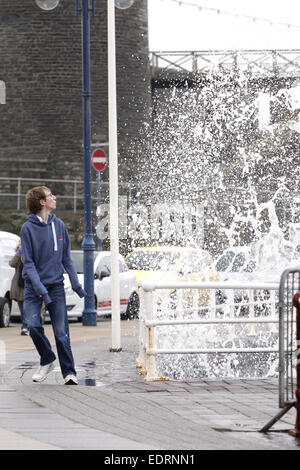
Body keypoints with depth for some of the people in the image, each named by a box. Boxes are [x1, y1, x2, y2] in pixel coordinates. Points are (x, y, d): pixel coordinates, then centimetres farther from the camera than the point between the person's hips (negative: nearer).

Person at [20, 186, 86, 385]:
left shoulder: (59, 225, 5)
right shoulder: (28, 228, -6)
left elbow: (66, 258, 12)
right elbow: (28, 263, -9)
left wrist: (76, 284, 5)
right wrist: (40, 288, -19)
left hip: (56, 285, 2)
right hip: (33, 286, -2)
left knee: (61, 331, -4)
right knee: (33, 325, -15)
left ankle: (69, 372, 3)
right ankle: (47, 360, 10)